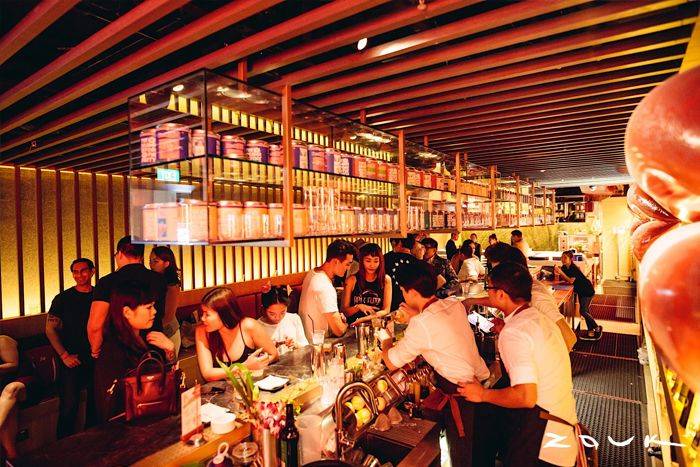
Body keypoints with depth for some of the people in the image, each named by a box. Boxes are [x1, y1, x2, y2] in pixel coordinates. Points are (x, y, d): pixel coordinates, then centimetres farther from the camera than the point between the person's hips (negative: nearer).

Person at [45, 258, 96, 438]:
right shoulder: (63, 299, -2)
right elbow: (50, 329, -2)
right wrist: (64, 355, -9)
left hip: (97, 359, 2)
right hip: (72, 361, -2)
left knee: (96, 404, 11)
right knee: (69, 406, 0)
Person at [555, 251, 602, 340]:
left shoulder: (574, 268, -26)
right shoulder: (564, 267, -2)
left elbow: (571, 281, -32)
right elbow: (565, 280, -1)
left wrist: (561, 272, -36)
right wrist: (559, 273, -17)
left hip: (588, 290, -9)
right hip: (580, 291, 9)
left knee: (583, 311, -10)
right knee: (585, 311, 10)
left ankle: (597, 328, 6)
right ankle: (590, 332, 16)